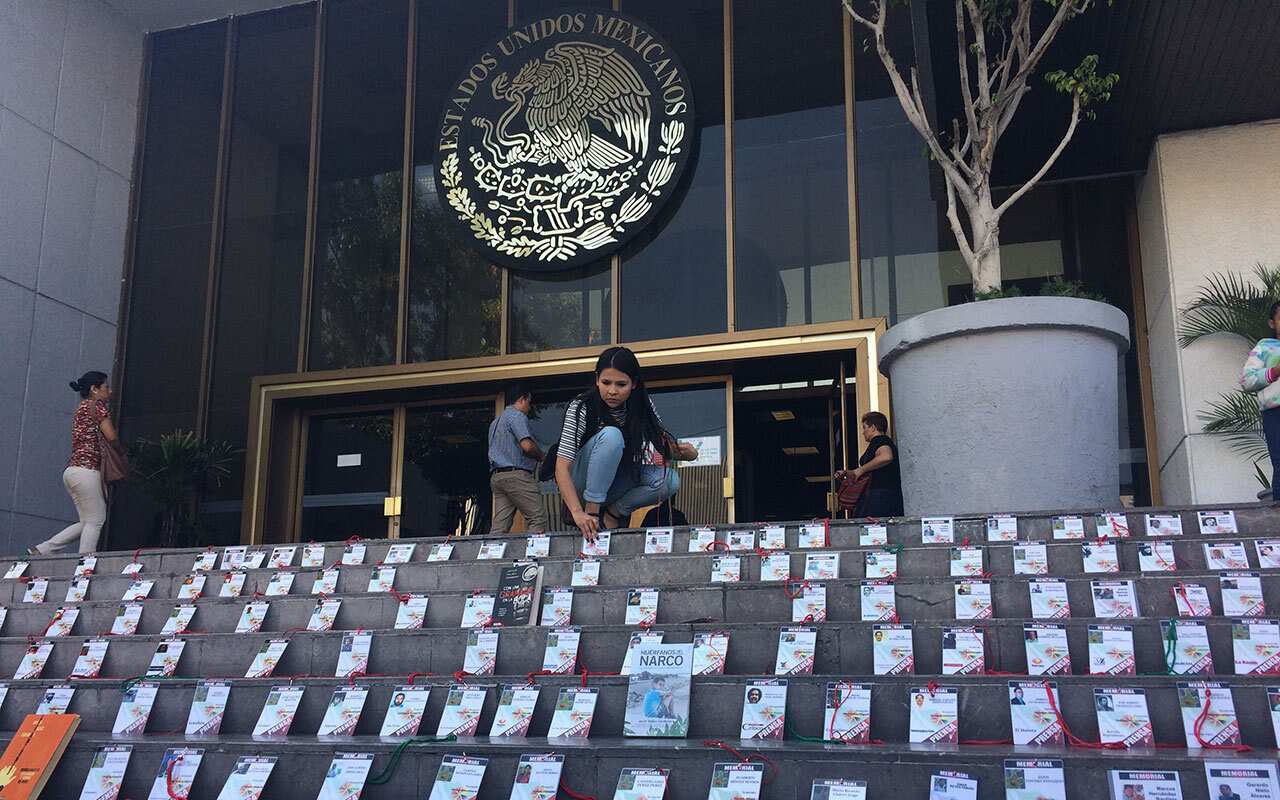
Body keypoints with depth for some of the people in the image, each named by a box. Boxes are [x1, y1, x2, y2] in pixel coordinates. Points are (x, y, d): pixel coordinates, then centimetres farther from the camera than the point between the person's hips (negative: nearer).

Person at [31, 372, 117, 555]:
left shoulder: (81, 408, 24)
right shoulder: (96, 405, -4)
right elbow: (112, 437, -11)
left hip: (72, 470, 9)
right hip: (86, 469, -9)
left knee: (87, 522, 13)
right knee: (95, 521, -7)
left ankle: (40, 550, 12)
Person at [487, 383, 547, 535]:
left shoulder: (495, 422, 26)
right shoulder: (517, 415, -3)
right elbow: (527, 446, -15)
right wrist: (541, 456, 3)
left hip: (496, 476, 9)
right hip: (516, 474, -9)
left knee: (499, 526, 0)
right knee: (538, 519, -10)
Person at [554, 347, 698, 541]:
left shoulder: (641, 406, -9)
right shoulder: (581, 408, -22)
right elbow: (562, 468, -28)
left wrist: (681, 451, -23)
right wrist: (578, 513, -42)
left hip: (614, 483, 4)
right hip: (581, 485, -4)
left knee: (670, 479, -22)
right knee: (611, 435, -31)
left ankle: (613, 512, -10)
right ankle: (591, 510, -26)